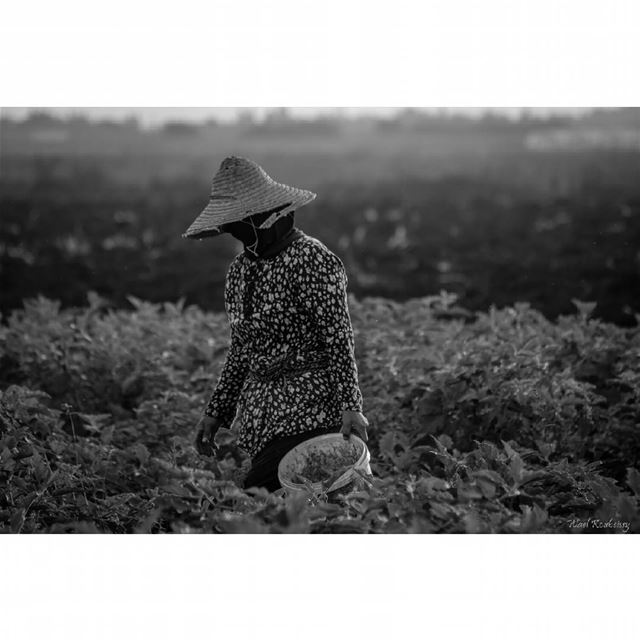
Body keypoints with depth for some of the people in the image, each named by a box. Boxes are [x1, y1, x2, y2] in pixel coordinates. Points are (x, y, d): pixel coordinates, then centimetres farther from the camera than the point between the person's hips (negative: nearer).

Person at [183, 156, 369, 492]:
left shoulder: (311, 260, -10)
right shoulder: (240, 268, 13)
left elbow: (339, 339, -12)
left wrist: (350, 406, -20)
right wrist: (215, 411, 17)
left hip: (309, 410, -7)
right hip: (259, 412, 8)